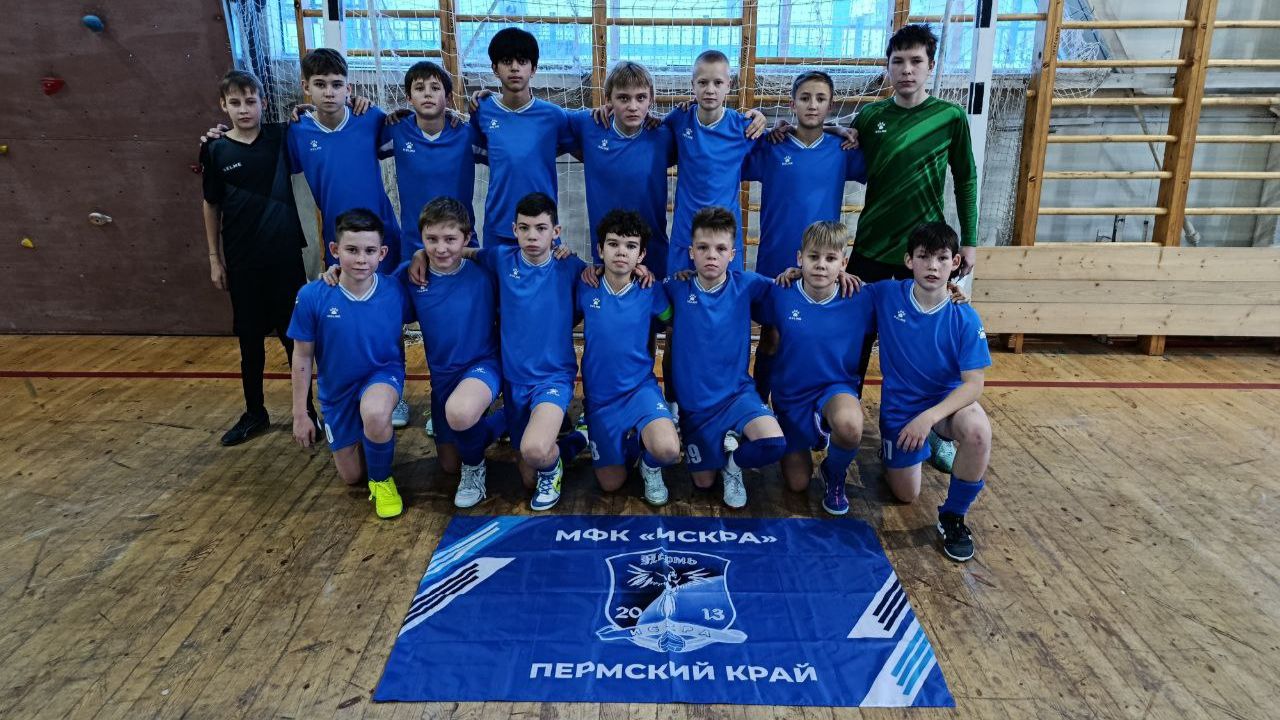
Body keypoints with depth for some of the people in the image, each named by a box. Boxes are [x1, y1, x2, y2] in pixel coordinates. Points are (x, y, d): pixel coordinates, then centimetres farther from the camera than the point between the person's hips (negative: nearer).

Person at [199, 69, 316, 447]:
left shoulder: (282, 137, -2)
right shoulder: (216, 151, -1)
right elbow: (211, 206, 6)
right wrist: (215, 258, 5)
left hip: (286, 256, -1)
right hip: (243, 262, 1)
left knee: (294, 335, 7)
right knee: (250, 340, 11)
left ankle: (307, 408, 20)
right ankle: (254, 413, 26)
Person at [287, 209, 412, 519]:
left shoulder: (395, 291, -20)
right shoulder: (312, 296, -20)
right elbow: (302, 357, -8)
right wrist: (300, 413, -5)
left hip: (384, 375, -2)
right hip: (337, 389, 2)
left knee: (374, 413, -40)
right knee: (351, 477, 13)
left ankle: (382, 480, -8)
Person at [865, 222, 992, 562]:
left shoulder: (965, 318, -17)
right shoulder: (886, 295, -14)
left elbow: (973, 383, -20)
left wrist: (928, 417, -35)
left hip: (947, 401, -1)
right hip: (899, 406, 1)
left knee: (978, 430, -36)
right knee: (906, 495, 7)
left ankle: (953, 515, -12)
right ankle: (894, 447, 43)